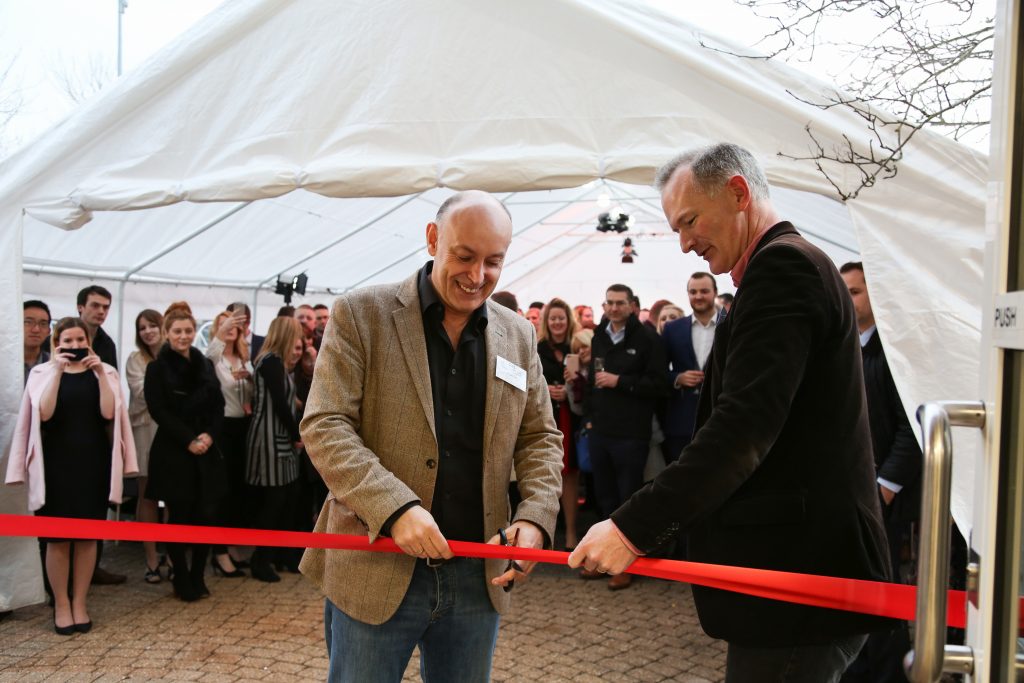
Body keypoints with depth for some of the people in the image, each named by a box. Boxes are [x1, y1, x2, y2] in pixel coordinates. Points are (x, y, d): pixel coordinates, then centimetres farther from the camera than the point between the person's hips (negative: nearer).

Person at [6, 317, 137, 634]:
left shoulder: (104, 372, 4)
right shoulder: (43, 372, 2)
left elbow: (109, 413, -10)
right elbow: (44, 413, -14)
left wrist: (100, 373, -17)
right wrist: (58, 371, -19)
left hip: (93, 462, 1)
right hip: (56, 462, -1)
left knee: (88, 536, 6)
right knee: (58, 537, 1)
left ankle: (80, 603, 18)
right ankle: (61, 605, 15)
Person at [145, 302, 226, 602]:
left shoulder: (205, 364, 12)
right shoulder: (157, 368, -1)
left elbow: (218, 405, 9)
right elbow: (159, 411, -8)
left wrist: (209, 434, -8)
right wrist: (188, 440, -15)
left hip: (206, 451, 4)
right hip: (173, 452, -3)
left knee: (205, 515, 2)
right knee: (179, 516, 3)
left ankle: (198, 576, 18)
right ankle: (182, 580, 17)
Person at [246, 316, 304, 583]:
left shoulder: (278, 363, 17)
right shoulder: (272, 362, -13)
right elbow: (280, 403, -16)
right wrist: (298, 434, -9)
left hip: (281, 439, 9)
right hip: (270, 439, -9)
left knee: (287, 499, 12)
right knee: (273, 501, -4)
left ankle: (284, 554, 22)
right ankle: (260, 560, 6)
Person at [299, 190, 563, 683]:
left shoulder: (518, 336, 7)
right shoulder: (360, 315, -5)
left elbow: (540, 437, 10)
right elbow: (323, 426, -10)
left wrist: (535, 518, -8)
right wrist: (393, 507, -23)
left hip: (478, 576, 4)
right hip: (374, 572, -3)